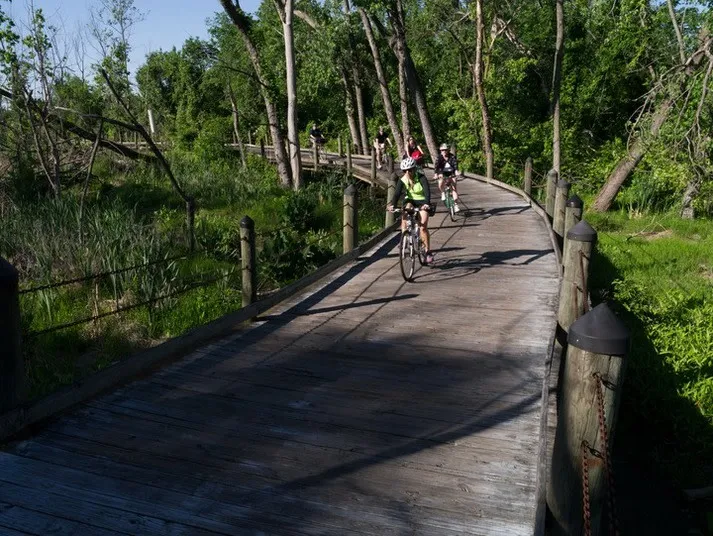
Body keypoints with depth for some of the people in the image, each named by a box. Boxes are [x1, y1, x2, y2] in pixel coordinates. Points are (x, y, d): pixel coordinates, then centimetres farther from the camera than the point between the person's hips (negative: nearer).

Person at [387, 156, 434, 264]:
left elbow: (427, 191, -33)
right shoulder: (402, 180, -11)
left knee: (423, 227, -17)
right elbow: (397, 193, -23)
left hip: (422, 202, -3)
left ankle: (428, 252, -3)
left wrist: (427, 203, -52)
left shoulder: (421, 178, -21)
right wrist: (392, 204, -42)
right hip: (410, 201, 3)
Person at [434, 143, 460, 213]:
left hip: (451, 174, 1)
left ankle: (455, 204, -2)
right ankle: (443, 193, 2)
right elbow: (436, 166, -22)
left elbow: (455, 164, -25)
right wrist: (435, 174, -39)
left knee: (454, 188, -8)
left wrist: (456, 171, -45)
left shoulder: (452, 156, -11)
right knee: (440, 184, -30)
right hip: (442, 174, -1)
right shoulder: (439, 157, -11)